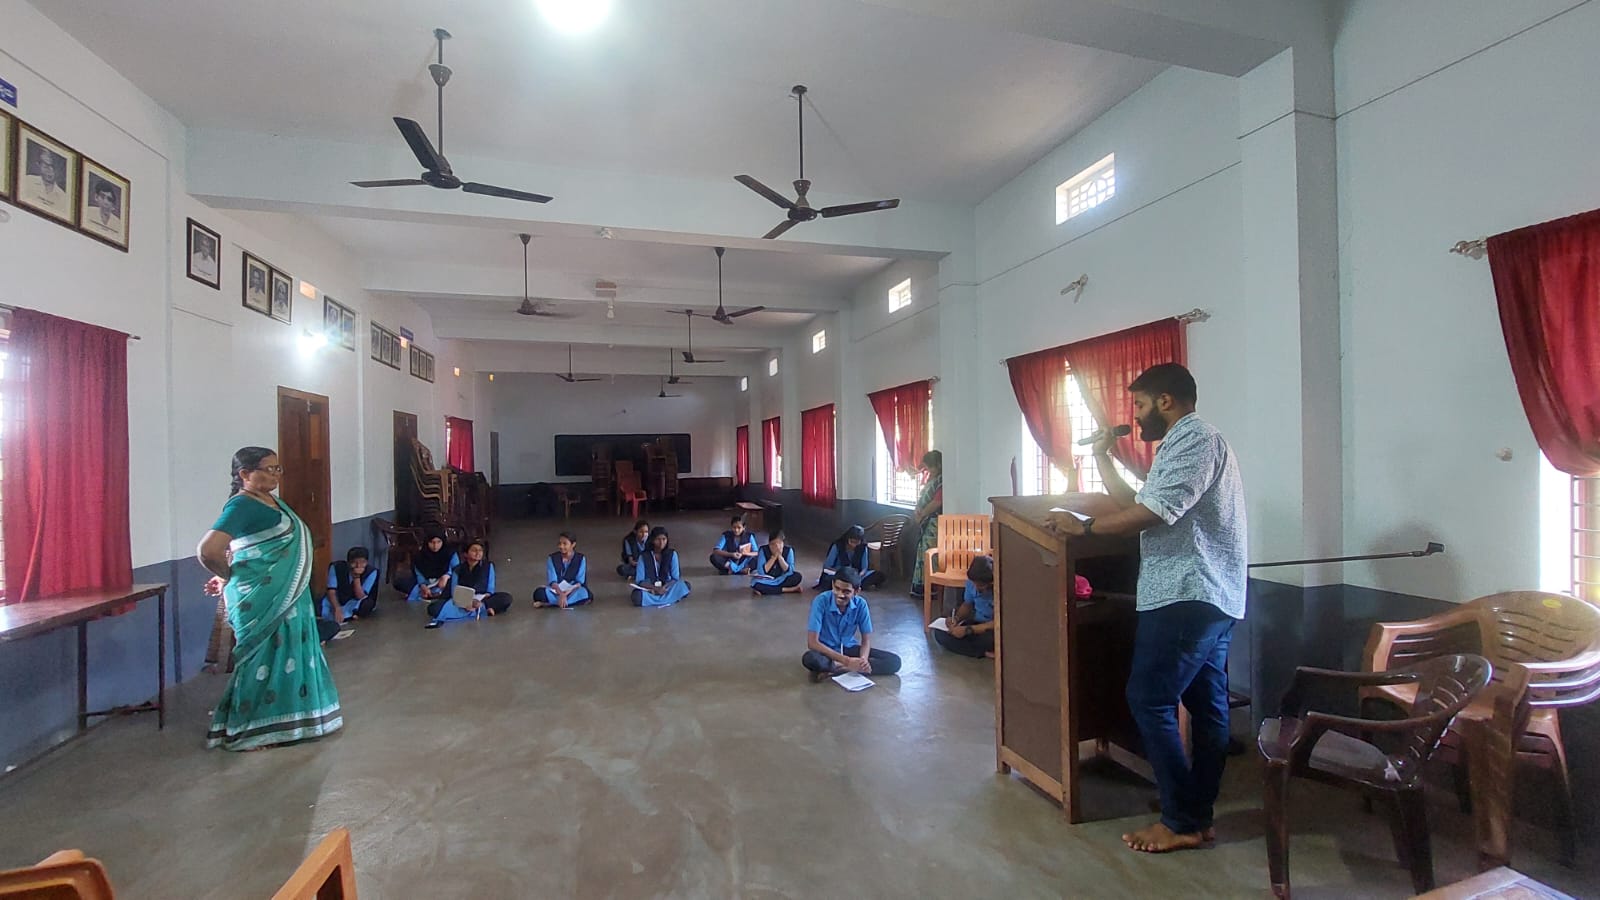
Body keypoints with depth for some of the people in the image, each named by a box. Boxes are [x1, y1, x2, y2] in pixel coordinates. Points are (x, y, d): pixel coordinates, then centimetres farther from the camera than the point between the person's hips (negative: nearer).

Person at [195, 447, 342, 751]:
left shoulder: (273, 501, 10)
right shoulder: (242, 506, -17)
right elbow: (207, 551, -26)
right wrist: (229, 577, -10)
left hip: (286, 596, 9)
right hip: (262, 599, -9)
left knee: (287, 655, 17)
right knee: (266, 660, 1)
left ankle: (283, 720, 32)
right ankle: (252, 729, 16)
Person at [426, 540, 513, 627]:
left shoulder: (488, 566, 2)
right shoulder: (458, 569, 1)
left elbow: (490, 589, -1)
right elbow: (454, 592, -4)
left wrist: (480, 601, -22)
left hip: (482, 600, -1)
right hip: (462, 602, 1)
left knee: (506, 598, -27)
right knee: (434, 608, -28)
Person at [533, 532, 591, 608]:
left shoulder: (580, 558, -3)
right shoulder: (552, 558, -2)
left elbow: (579, 582, -8)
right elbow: (552, 581, -12)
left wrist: (567, 593, -25)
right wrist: (561, 594, -30)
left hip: (573, 592, 0)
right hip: (556, 591, 0)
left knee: (586, 594, -36)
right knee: (539, 593, -30)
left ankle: (548, 603, -32)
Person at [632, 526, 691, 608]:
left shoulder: (672, 554, -6)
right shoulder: (644, 557, -9)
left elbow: (675, 578, -7)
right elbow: (639, 581, -11)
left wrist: (664, 588, -24)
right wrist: (655, 588, -25)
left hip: (666, 587, 1)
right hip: (650, 588, -1)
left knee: (686, 585, -27)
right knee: (637, 596, -35)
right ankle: (669, 598, -22)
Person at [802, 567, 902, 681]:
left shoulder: (861, 604, -13)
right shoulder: (821, 601, -23)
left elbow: (866, 640, -5)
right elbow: (812, 642, -26)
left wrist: (863, 659, -29)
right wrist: (846, 661, -33)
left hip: (848, 648, 5)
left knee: (894, 661, -16)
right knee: (810, 659, -39)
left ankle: (839, 668, -22)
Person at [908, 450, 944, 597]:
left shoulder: (942, 481, -16)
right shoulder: (930, 479, 15)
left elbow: (937, 502, -22)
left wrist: (920, 515, -12)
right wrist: (917, 513, 3)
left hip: (934, 522, -10)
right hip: (925, 522, 10)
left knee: (929, 556, -6)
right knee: (922, 553, 14)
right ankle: (919, 586, 22)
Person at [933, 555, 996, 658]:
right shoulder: (972, 582, -10)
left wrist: (967, 630, -32)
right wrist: (957, 618, -12)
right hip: (976, 623, 6)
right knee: (940, 633, -15)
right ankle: (984, 652, -19)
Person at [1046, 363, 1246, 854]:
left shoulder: (1195, 438, -13)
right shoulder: (1184, 443, 20)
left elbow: (1151, 514, -22)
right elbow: (1139, 504, 17)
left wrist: (1083, 527, -13)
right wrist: (1103, 460, 13)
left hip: (1187, 596, -11)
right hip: (1207, 597, 11)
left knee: (1149, 700, -6)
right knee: (1206, 705, 12)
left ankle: (1181, 822, 3)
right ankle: (1198, 817, 21)